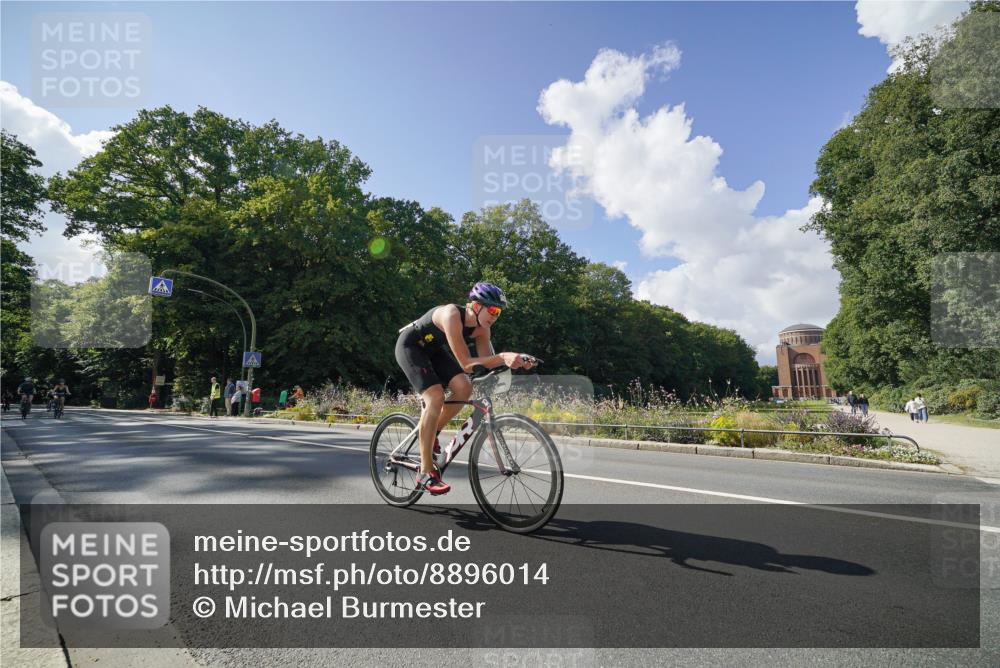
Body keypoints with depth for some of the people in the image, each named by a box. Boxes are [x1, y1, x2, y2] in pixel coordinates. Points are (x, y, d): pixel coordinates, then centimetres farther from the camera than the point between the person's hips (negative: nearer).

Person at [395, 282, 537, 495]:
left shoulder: (481, 328, -12)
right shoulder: (452, 315, -34)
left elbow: (486, 362, -17)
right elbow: (466, 364, -38)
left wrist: (516, 359, -32)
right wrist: (503, 357, -47)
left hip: (433, 348, 7)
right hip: (409, 347, -7)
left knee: (464, 388, -13)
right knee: (435, 398, -23)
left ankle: (431, 433, 10)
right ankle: (425, 473, -15)